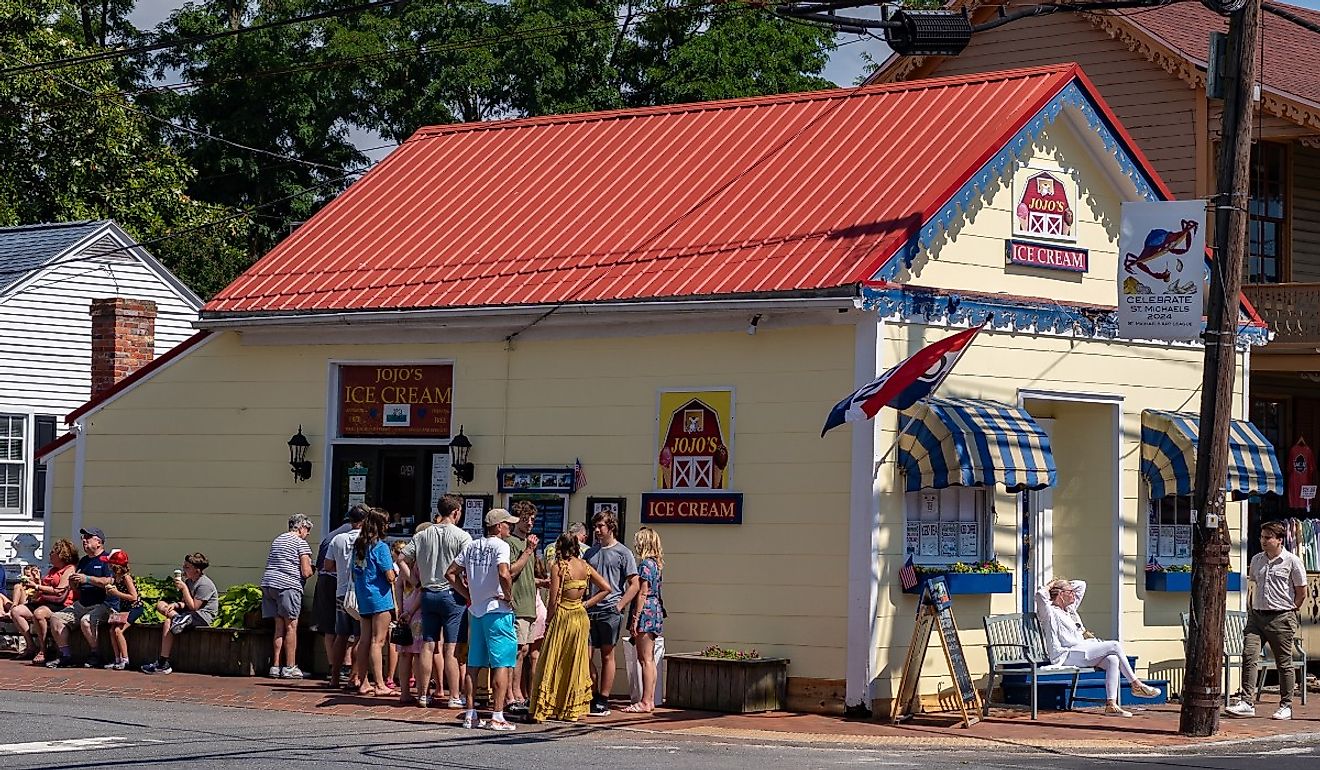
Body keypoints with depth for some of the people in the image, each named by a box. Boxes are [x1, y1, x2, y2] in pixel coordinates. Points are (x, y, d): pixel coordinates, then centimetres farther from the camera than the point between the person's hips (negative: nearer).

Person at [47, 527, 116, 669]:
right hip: (82, 603, 8)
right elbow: (76, 589, 28)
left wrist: (87, 579, -19)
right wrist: (73, 582, 4)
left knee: (86, 621, -35)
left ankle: (95, 655, -16)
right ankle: (65, 655, -4)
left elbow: (110, 582, -20)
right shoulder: (83, 561, 22)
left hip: (105, 605, -8)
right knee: (56, 618, -6)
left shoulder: (107, 560, -4)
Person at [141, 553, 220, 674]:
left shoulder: (204, 584, -13)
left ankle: (163, 664, -27)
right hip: (190, 613, 9)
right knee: (160, 605, 0)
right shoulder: (188, 581, 15)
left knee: (168, 623, -27)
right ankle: (177, 619, -31)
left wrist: (184, 588, -17)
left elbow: (193, 607, -17)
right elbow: (184, 604, 14)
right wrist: (175, 605, -9)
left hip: (203, 616, -9)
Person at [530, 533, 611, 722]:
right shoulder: (585, 567, 5)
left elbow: (554, 601, -13)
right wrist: (586, 604, 8)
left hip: (562, 616, -5)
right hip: (581, 618, 5)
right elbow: (606, 588, 7)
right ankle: (572, 710, 17)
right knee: (575, 664, 13)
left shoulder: (558, 567, -11)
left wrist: (548, 621, -2)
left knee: (552, 664, 1)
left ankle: (543, 710, 0)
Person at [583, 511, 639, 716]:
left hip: (610, 612, -5)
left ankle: (603, 702, 3)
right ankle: (591, 697, 11)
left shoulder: (623, 553, 0)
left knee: (607, 655, 0)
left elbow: (634, 585, -3)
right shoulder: (590, 552, 16)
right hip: (589, 610, 5)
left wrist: (619, 606, -11)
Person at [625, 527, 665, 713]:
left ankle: (646, 702, -7)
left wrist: (635, 619, -17)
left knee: (645, 660, -7)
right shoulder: (655, 563, 15)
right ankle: (650, 700, 15)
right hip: (654, 612, 10)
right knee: (649, 659, 12)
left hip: (645, 613, -10)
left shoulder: (645, 564, -13)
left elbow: (643, 593, -17)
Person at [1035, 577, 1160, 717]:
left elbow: (1081, 585, 34)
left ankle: (1111, 704, -26)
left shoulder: (1070, 609, 25)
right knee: (1115, 646, -16)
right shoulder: (1050, 612, -2)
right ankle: (1137, 685, -6)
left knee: (1113, 660, -20)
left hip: (1081, 652, 9)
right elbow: (1040, 595, -22)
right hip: (1066, 655, -9)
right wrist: (1051, 585, -1)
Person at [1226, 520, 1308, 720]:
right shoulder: (1256, 560, 12)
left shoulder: (1292, 561, -4)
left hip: (1281, 618, -5)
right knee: (1249, 656, -9)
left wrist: (1289, 612, 1)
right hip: (1256, 616, 5)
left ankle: (1286, 706, 12)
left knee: (1284, 663, 3)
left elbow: (1301, 593, 1)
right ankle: (1247, 703, -11)